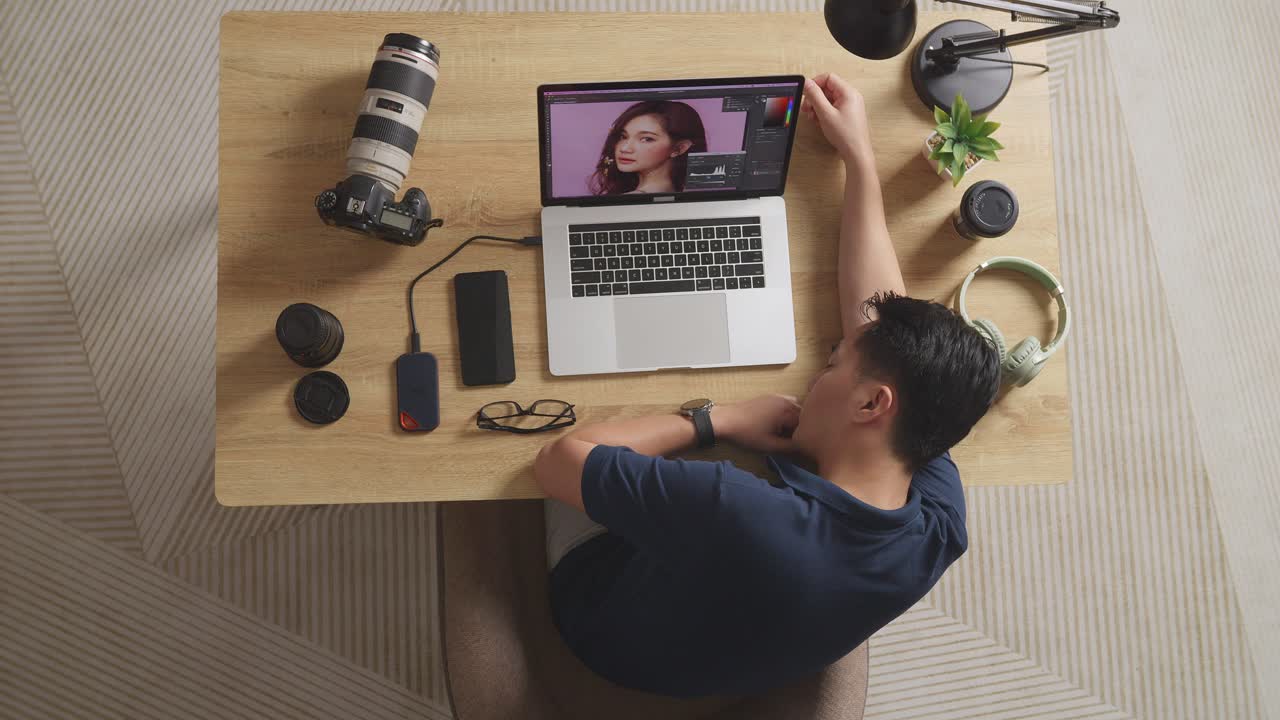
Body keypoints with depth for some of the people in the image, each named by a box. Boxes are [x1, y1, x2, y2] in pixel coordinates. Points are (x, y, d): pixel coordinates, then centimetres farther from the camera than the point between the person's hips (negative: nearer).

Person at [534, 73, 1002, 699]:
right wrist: (859, 156, -14)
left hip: (617, 637, -4)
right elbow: (881, 322, -20)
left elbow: (557, 462, -35)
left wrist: (718, 419, -29)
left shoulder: (737, 515, -51)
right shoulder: (941, 520, -31)